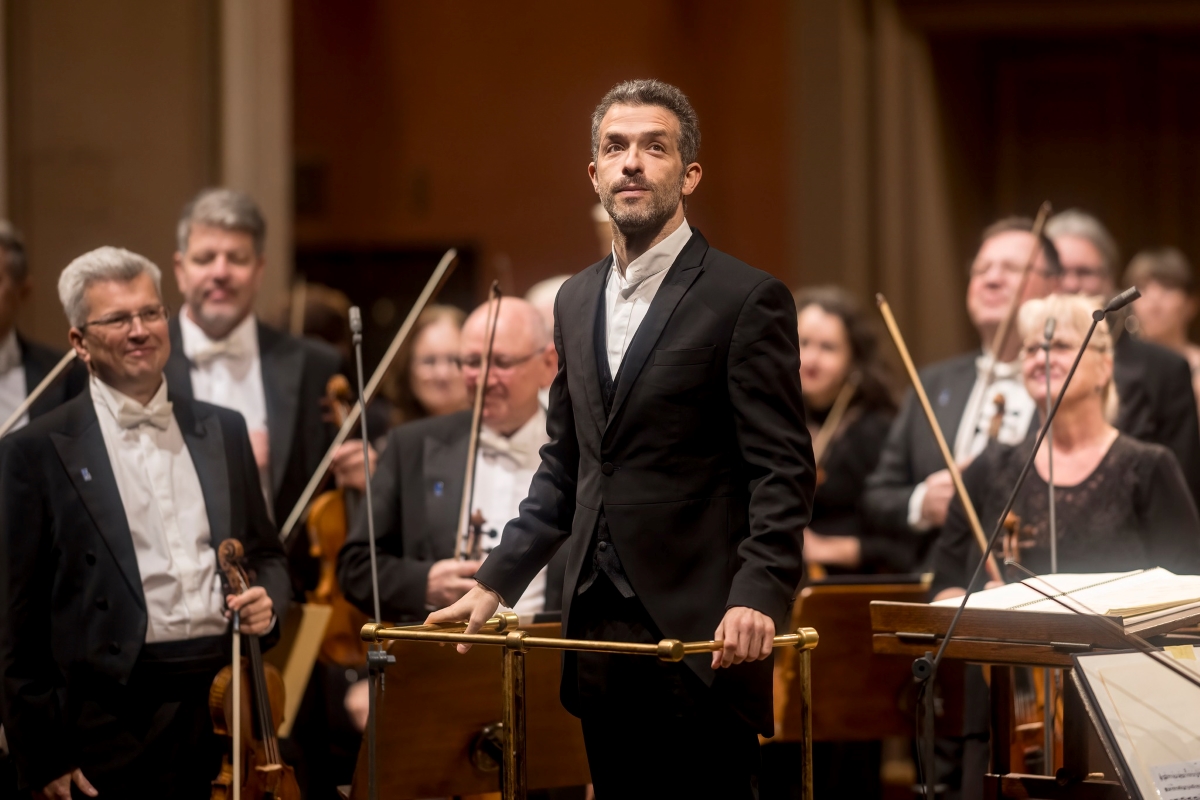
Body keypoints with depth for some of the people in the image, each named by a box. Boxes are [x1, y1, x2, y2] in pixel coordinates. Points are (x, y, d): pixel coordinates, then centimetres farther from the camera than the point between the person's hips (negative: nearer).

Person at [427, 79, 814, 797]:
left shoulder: (747, 299, -5)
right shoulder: (577, 301, 16)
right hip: (601, 628, 6)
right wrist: (496, 583, 15)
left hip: (700, 632, -6)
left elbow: (782, 473, -10)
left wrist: (759, 596, -22)